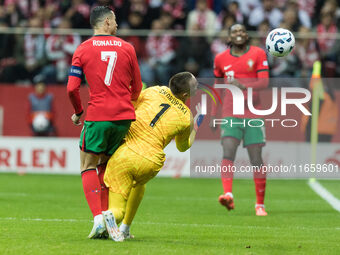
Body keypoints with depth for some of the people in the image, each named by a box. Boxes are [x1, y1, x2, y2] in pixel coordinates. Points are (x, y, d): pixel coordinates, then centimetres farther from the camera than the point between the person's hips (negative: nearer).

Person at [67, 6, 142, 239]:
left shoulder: (83, 50, 1)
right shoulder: (127, 48, 8)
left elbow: (72, 88, -4)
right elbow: (137, 88, 13)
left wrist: (79, 112, 13)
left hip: (97, 116, -3)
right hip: (124, 116, 3)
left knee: (88, 165, 5)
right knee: (106, 165, 17)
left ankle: (98, 218, -13)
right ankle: (106, 216, 10)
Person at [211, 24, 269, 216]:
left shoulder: (258, 54, 2)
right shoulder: (221, 59, 10)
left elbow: (264, 82, -8)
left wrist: (244, 85, -24)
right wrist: (214, 114, 18)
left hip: (253, 114, -1)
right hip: (230, 115, 1)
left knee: (256, 160, -1)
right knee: (228, 153, -19)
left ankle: (260, 204, 10)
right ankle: (228, 195, -33)